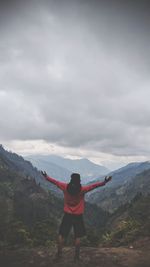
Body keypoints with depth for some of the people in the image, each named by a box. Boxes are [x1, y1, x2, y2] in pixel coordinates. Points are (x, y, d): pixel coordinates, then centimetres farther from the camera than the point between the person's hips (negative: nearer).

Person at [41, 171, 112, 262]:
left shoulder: (65, 187, -10)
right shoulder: (82, 189, -17)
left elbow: (55, 181, 0)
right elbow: (94, 185, -21)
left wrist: (46, 177, 12)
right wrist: (104, 182, -20)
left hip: (67, 215, 2)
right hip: (78, 216, -1)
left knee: (62, 235, 14)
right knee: (78, 237, 12)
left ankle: (59, 254, 19)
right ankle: (77, 256, 17)